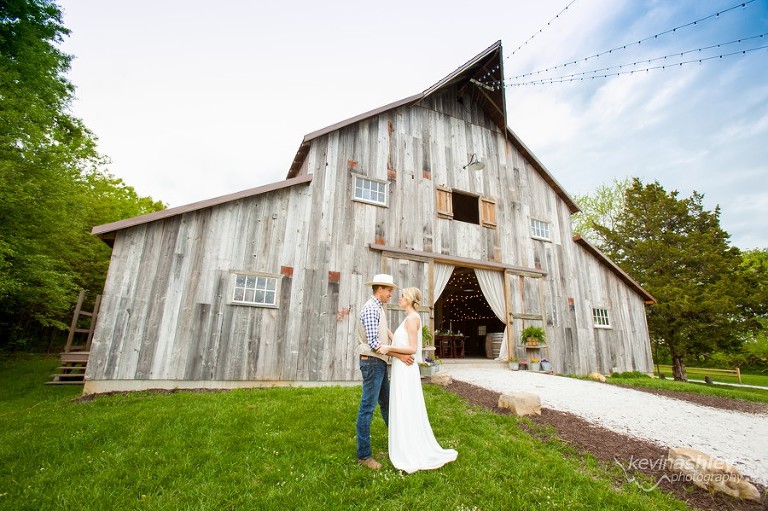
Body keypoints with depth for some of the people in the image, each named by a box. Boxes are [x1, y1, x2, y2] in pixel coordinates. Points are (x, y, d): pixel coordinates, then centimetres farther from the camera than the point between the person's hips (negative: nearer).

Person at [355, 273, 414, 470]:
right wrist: (399, 355, -20)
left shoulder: (379, 308, 13)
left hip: (380, 362, 10)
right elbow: (374, 343, -23)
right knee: (368, 407, -1)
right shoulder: (371, 309, -18)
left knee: (386, 402, 22)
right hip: (372, 362, -10)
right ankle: (363, 455, 11)